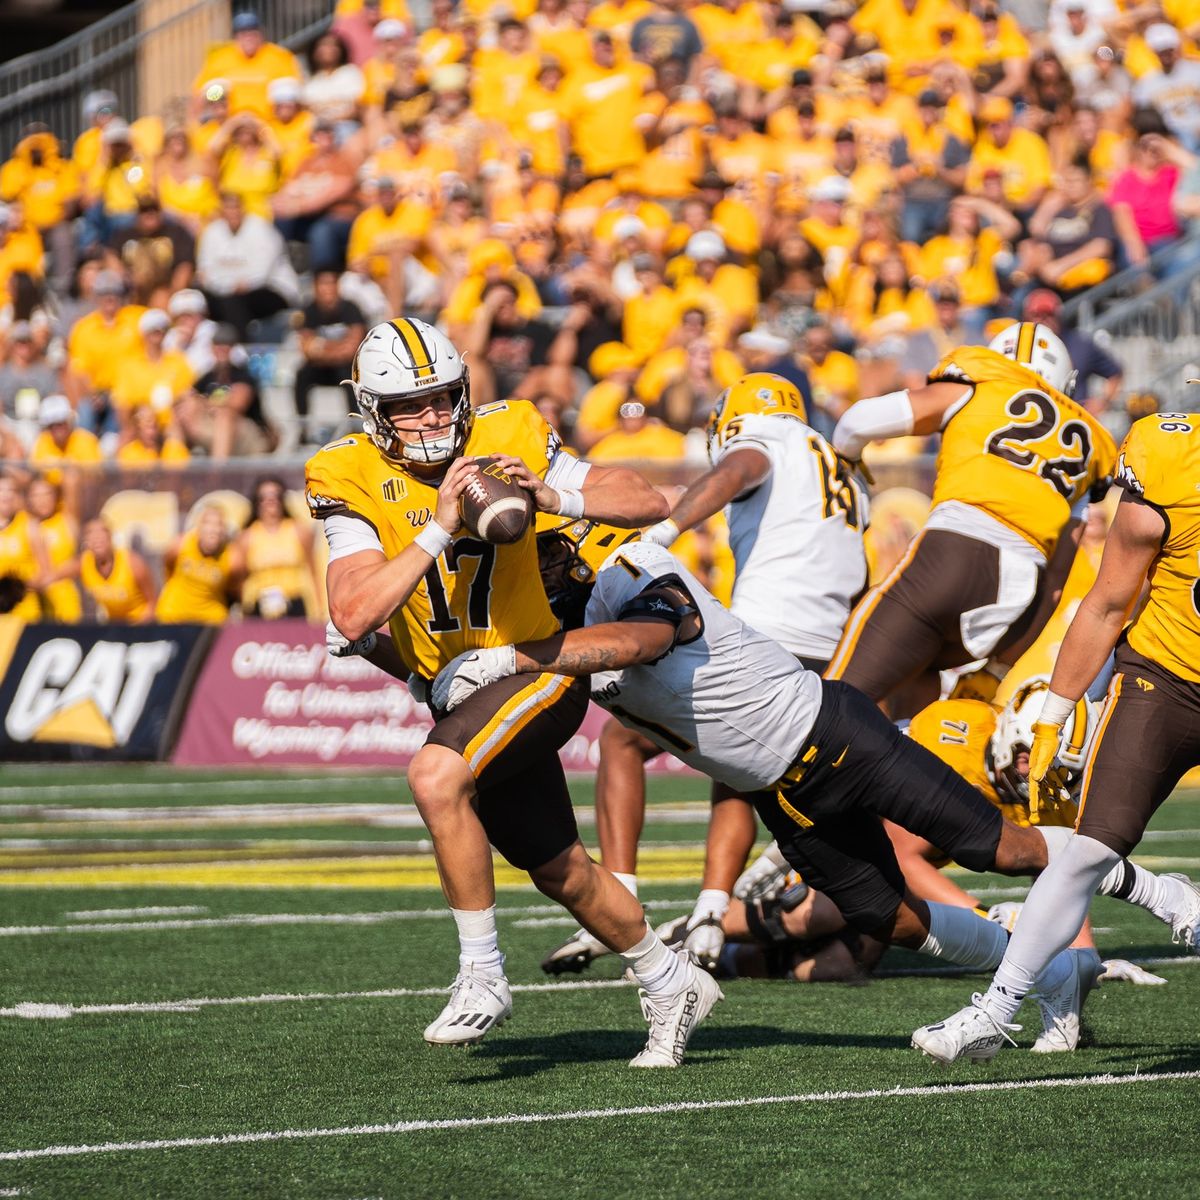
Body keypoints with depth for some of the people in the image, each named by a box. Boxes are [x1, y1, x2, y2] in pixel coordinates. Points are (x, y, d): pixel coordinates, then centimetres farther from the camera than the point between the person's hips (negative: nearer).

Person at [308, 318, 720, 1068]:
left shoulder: (507, 440, -12)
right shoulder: (354, 482, -11)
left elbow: (651, 504, -12)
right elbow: (353, 618, -25)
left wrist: (554, 497, -28)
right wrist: (438, 529, -32)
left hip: (537, 668, -4)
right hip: (459, 691, 4)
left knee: (436, 774, -31)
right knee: (559, 871, 16)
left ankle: (482, 978, -21)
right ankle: (673, 986, 37)